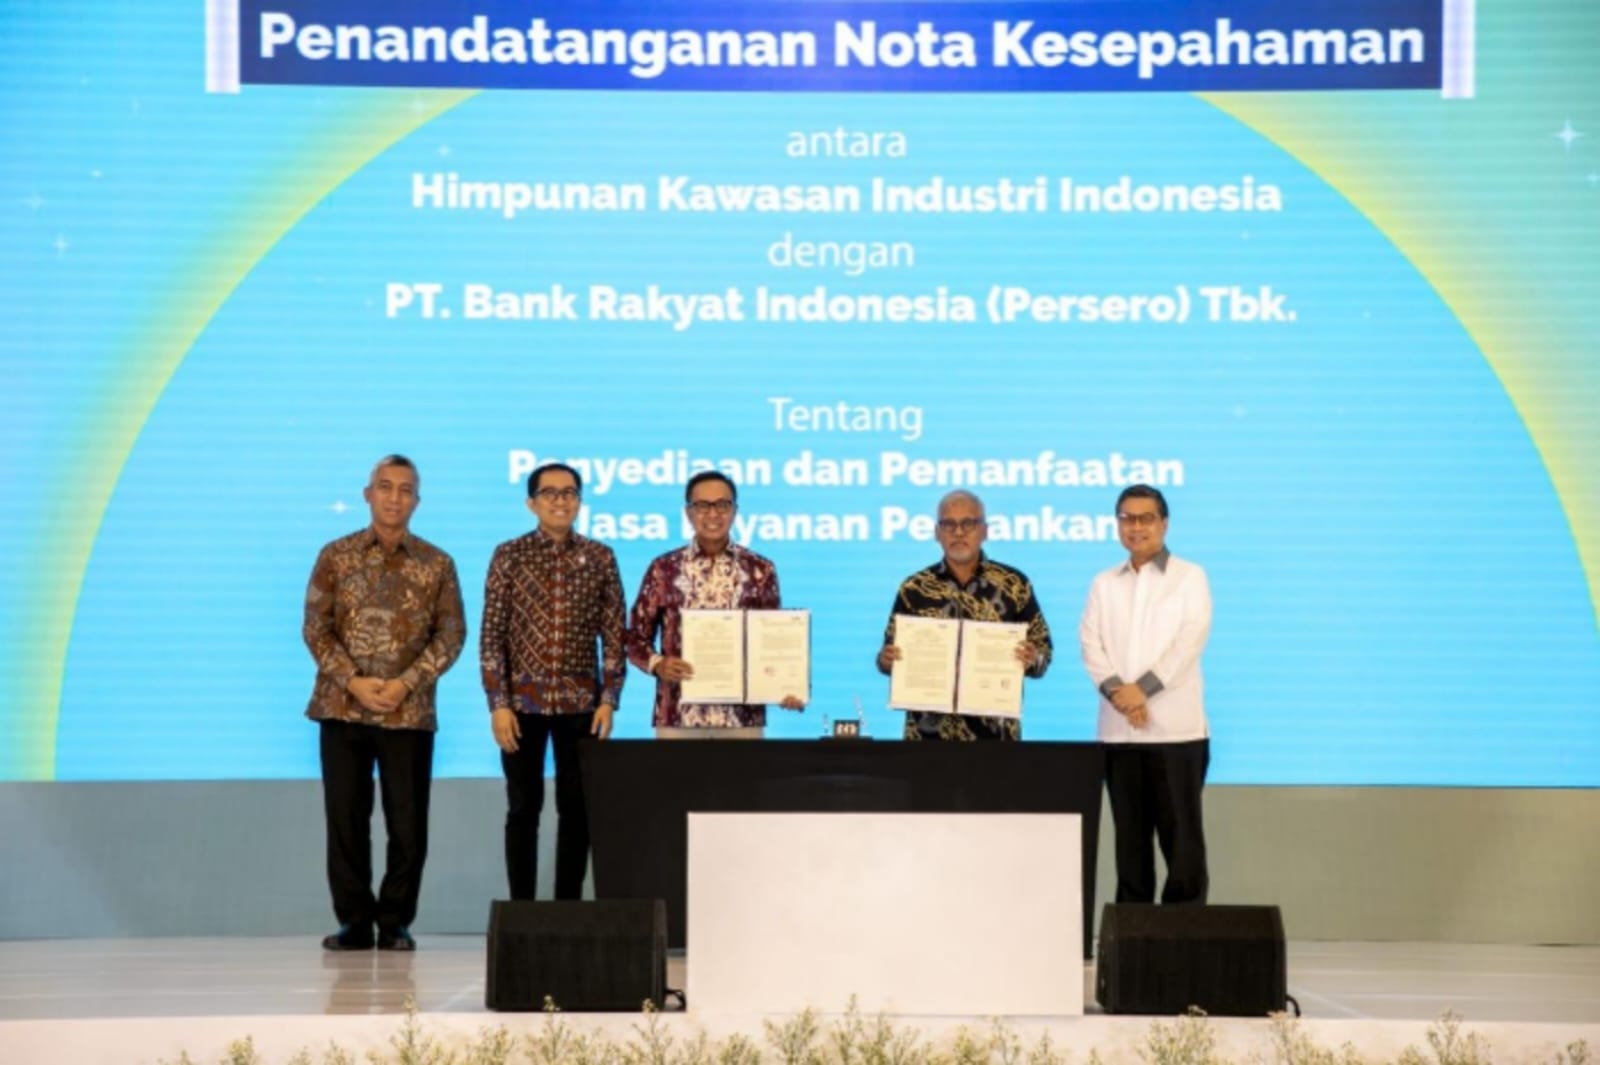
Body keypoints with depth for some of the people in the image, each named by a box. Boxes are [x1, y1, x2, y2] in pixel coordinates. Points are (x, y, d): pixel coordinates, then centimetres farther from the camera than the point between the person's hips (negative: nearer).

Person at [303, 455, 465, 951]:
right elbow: (316, 626, 1)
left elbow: (451, 634, 1)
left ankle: (395, 922, 12)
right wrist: (352, 681, -11)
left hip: (409, 711, 0)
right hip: (343, 706, 0)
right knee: (345, 818, 3)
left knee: (408, 822, 0)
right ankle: (355, 921, 13)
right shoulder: (336, 555, 4)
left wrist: (407, 683, -11)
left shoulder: (437, 564, 4)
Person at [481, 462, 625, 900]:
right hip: (524, 702, -1)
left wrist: (609, 700, -3)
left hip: (580, 703, 1)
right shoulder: (509, 555, 0)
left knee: (577, 809, 5)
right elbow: (491, 635, -2)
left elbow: (613, 635, 4)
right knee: (523, 807, 4)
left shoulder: (600, 557, 4)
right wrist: (498, 704, -8)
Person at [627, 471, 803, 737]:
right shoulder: (664, 569, 4)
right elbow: (636, 637, 8)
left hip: (743, 717, 1)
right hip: (678, 717, 0)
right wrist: (657, 664, -12)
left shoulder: (760, 570, 6)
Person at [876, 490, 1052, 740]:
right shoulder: (914, 588, 4)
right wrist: (886, 660, -12)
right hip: (930, 730, 1)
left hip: (995, 730, -1)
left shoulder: (1013, 584, 2)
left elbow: (1041, 649, 4)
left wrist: (1032, 659, -16)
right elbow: (891, 654, 9)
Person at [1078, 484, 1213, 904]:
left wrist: (1142, 688, -16)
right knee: (1130, 838, 5)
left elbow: (1190, 642, -7)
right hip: (1118, 730, 3)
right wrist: (1116, 690, -14)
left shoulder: (1190, 577, 5)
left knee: (1181, 837, -4)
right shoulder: (1104, 584, 15)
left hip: (1175, 727, -3)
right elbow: (1090, 644, 4)